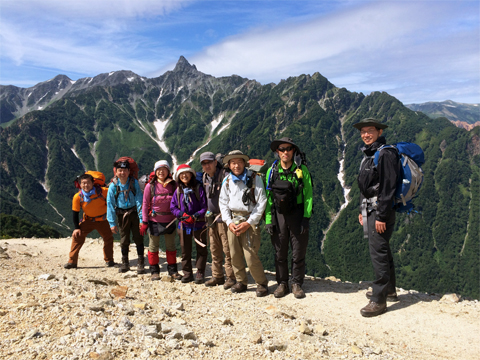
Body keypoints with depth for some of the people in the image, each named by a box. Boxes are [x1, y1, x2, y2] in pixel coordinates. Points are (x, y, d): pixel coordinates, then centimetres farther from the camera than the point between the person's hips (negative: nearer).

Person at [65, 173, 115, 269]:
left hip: (103, 220, 0)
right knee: (77, 236, -12)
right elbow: (75, 213, -8)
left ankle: (109, 260, 24)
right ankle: (72, 262, -3)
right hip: (88, 220, 0)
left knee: (108, 238, 4)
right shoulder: (78, 197, -18)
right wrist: (77, 228, -12)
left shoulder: (102, 191, -22)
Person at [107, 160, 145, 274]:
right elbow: (110, 204, -5)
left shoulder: (134, 182, -11)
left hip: (134, 212, -1)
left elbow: (139, 200, -9)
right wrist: (112, 223, -7)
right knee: (124, 240, 11)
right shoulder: (113, 186, -8)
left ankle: (141, 263, 14)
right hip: (122, 214, 1)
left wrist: (142, 218, -14)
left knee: (138, 238, 2)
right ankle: (125, 263, 27)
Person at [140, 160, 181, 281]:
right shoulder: (150, 186, -5)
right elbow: (145, 204, -2)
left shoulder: (173, 185, 0)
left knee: (171, 246, 11)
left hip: (170, 220, 2)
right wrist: (144, 222, -5)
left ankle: (172, 270, 25)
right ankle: (154, 271, 22)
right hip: (154, 220, -1)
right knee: (153, 246, 8)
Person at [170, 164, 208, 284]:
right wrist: (183, 215, -11)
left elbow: (204, 207, -5)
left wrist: (195, 216, -19)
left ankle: (200, 273, 15)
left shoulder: (198, 189, -5)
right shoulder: (178, 191, 5)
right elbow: (173, 207, 7)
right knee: (185, 250, 10)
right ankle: (187, 273, 22)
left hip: (199, 224, -3)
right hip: (183, 225, 3)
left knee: (201, 249, 4)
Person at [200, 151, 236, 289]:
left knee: (227, 249, -3)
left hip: (224, 217, -8)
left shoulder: (224, 175, -13)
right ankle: (217, 276, 23)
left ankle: (231, 277, 6)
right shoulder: (205, 177, 12)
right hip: (212, 218, 8)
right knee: (214, 250, 13)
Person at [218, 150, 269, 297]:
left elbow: (261, 202, -5)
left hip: (250, 220, -4)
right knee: (235, 255, 5)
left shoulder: (254, 179, -4)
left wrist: (248, 223, -10)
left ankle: (262, 283, 10)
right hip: (233, 220, 4)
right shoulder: (227, 181, 8)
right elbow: (223, 203, 13)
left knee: (251, 257, -9)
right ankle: (241, 282, 22)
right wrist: (229, 222, -1)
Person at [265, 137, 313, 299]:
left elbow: (308, 195, -2)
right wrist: (268, 220, 0)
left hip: (297, 214, -1)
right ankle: (282, 284, 20)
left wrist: (306, 217, -9)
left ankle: (297, 284, 18)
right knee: (280, 253, 7)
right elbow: (268, 197, 5)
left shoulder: (302, 170, 0)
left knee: (298, 253, 4)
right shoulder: (272, 171, 5)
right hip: (278, 214, 2)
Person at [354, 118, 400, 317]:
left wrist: (381, 216, -22)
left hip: (381, 211, -10)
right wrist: (362, 210, 20)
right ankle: (389, 290, 33)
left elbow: (388, 188, -20)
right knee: (382, 250, 19)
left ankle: (378, 300, -2)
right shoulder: (368, 155, 16)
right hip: (370, 209, 10)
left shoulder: (386, 154, -15)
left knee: (378, 252, -9)